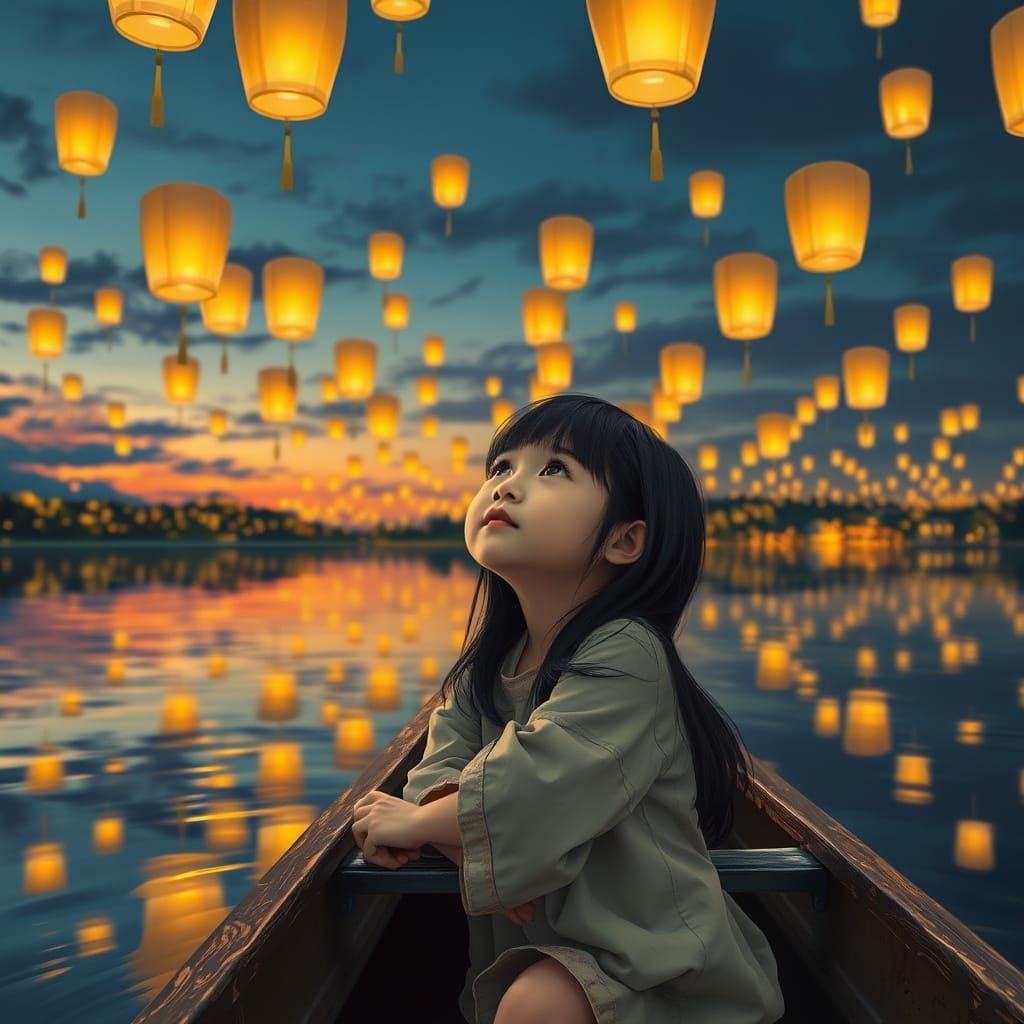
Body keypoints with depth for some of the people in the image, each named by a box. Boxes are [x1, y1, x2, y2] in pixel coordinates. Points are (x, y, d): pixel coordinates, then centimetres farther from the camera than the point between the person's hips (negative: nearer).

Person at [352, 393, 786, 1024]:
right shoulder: (487, 665, 3)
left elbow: (532, 793, -29)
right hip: (538, 931, 7)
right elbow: (441, 774, -3)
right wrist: (478, 849, -24)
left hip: (654, 948, -7)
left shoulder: (624, 654, -23)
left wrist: (416, 821, -12)